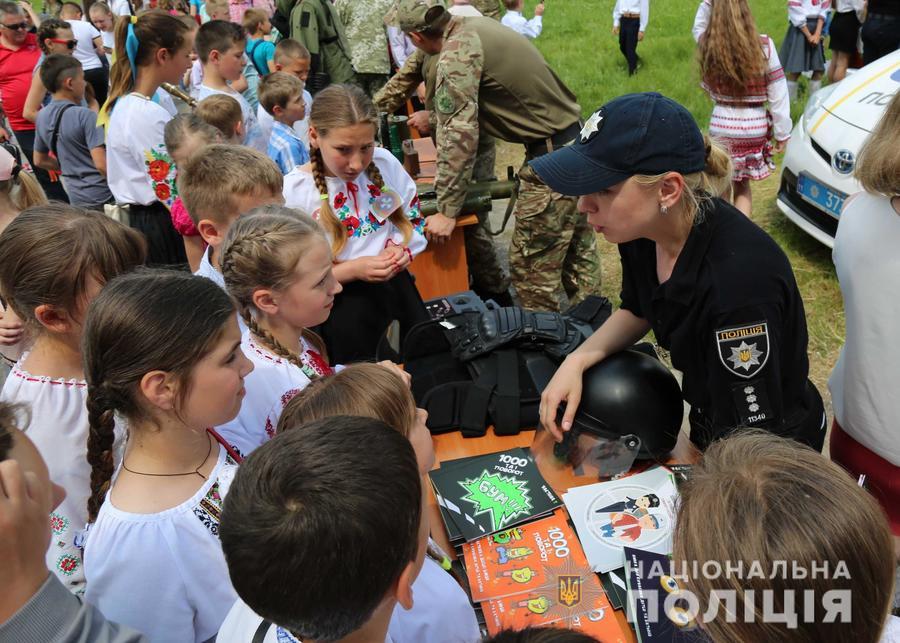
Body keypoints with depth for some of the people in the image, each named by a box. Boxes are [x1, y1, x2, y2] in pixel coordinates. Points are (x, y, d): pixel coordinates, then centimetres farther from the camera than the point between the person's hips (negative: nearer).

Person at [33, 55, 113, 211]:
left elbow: (40, 160, 17)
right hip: (104, 197, -7)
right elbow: (102, 164, -23)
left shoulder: (42, 117, 6)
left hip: (76, 198, 7)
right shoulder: (85, 116, -17)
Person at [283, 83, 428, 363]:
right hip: (339, 305, -4)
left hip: (396, 288, 4)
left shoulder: (385, 163, -4)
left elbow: (414, 220, 11)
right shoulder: (292, 192, -16)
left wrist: (403, 249, -11)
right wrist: (353, 269, -22)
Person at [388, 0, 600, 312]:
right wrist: (433, 116, 41)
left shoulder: (455, 54, -17)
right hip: (576, 138, 10)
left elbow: (459, 136, -23)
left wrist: (447, 212, -19)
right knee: (579, 251, 19)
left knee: (532, 265, 0)